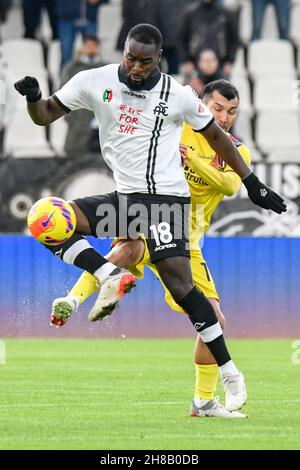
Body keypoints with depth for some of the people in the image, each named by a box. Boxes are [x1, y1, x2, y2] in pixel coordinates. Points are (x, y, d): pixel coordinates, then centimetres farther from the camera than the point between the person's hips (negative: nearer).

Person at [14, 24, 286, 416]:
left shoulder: (178, 95, -3)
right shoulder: (95, 82, 1)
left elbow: (216, 137, 10)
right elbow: (45, 116, 5)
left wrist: (253, 184, 12)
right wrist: (33, 98, -19)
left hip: (166, 198, -4)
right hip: (124, 198, 4)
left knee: (180, 283, -15)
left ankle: (229, 373, -8)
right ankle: (111, 277, -20)